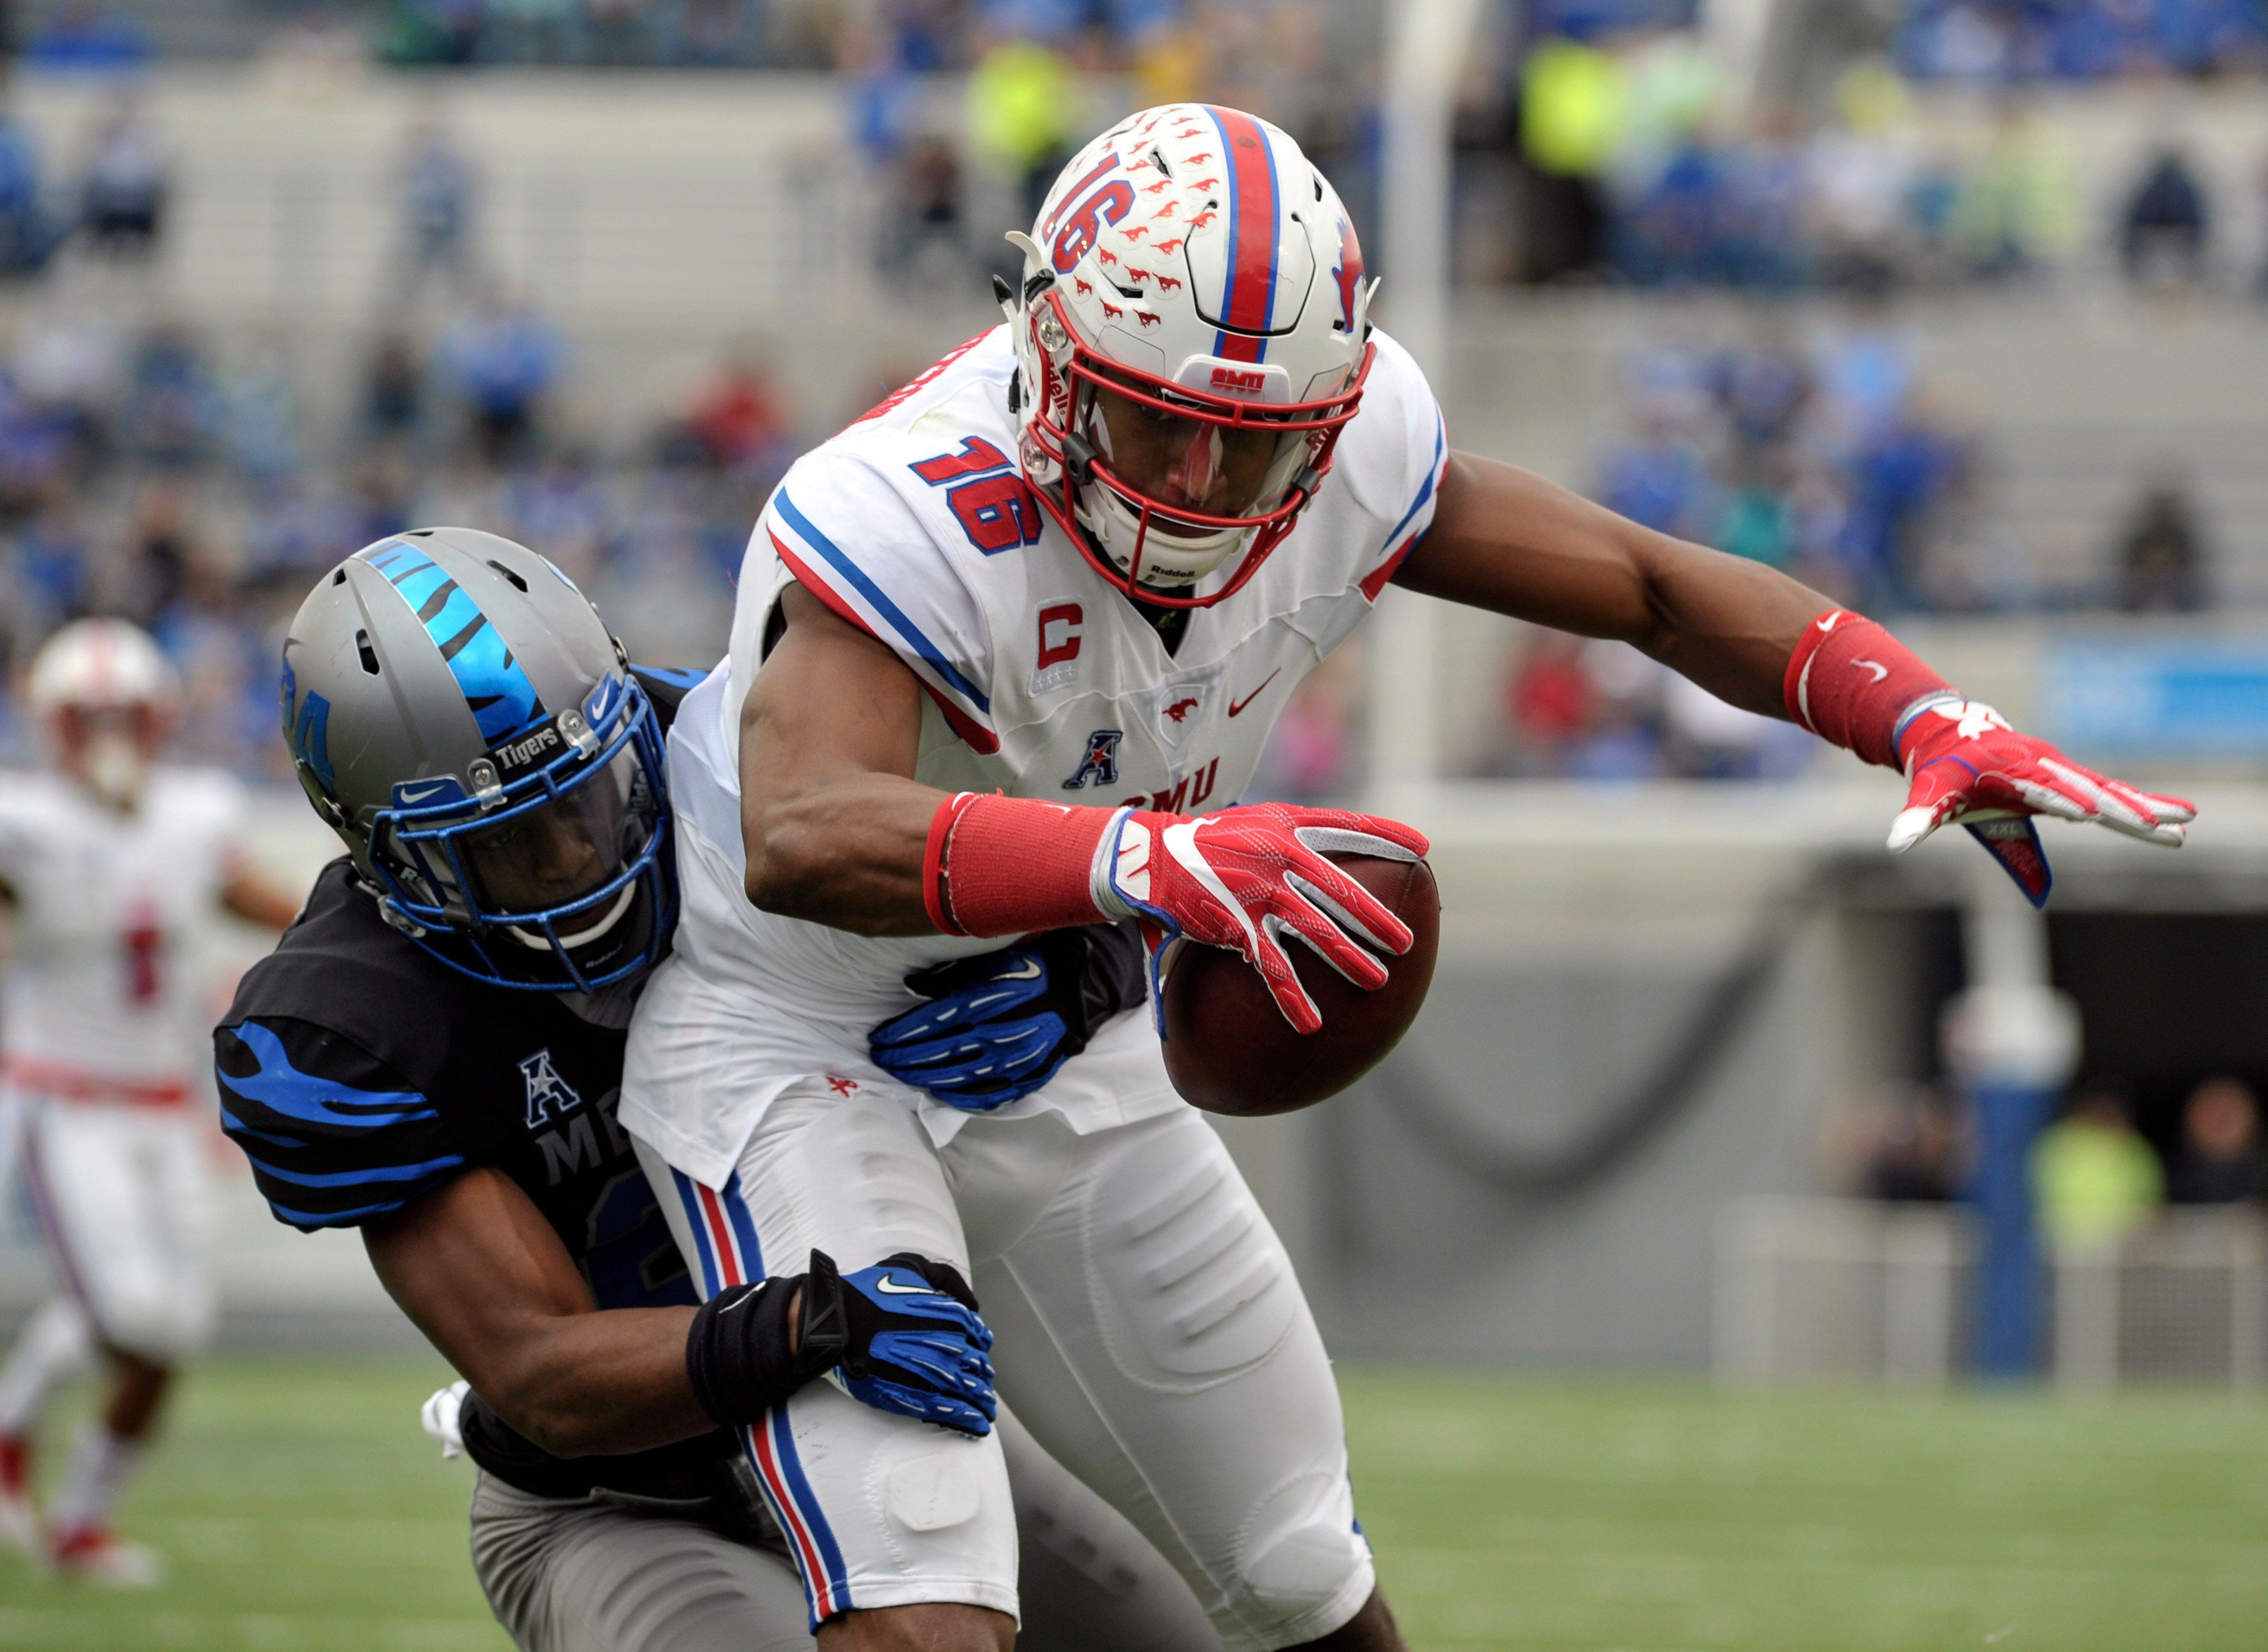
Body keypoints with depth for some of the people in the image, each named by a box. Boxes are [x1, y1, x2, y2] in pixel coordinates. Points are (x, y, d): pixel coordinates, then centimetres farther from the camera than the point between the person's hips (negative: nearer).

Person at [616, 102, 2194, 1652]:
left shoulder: (1346, 459, -16)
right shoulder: (900, 516, -35)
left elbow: (1646, 585, -2)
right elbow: (802, 840, -53)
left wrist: (1930, 720, -19)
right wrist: (1145, 858, -68)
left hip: (1066, 1061, 7)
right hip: (794, 1054, -7)